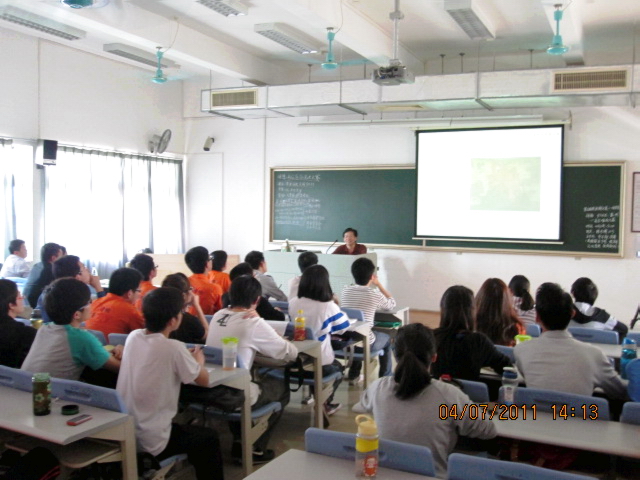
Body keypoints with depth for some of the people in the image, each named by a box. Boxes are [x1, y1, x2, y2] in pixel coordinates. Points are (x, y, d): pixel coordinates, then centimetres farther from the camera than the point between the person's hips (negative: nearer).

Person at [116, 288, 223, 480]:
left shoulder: (132, 337, -3)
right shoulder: (173, 348, -21)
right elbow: (204, 381, -6)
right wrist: (198, 361, 13)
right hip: (150, 442, -6)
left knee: (192, 431, 30)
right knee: (209, 438, 18)